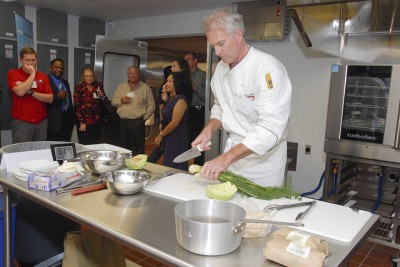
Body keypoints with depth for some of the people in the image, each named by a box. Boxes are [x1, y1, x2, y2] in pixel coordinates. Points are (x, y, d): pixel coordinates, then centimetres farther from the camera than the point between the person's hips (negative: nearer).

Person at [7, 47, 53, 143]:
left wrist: (30, 92, -12)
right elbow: (20, 92, -18)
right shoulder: (13, 73, 1)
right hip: (21, 122, -3)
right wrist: (32, 74, -9)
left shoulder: (43, 76, 10)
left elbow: (50, 99, 0)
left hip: (41, 122, 4)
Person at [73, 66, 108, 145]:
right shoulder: (79, 88, -5)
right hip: (84, 122, -3)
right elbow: (77, 106, -7)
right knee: (84, 145, -1)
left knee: (95, 144, 7)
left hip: (96, 121, 3)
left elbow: (105, 101, 13)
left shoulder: (98, 86, 5)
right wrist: (81, 122, -10)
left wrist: (102, 96, -10)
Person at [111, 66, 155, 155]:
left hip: (138, 122, -3)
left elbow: (151, 105, 3)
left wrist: (145, 117, -4)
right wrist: (121, 101, -5)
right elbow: (113, 101, 15)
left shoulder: (145, 88, 4)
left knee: (138, 149, -2)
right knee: (124, 147, 10)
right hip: (123, 122, 3)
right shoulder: (121, 87, 14)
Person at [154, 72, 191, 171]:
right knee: (168, 165, 15)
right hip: (168, 137, 9)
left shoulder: (180, 100, -17)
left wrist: (161, 135, -12)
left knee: (175, 167, -3)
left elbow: (174, 123, -21)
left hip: (177, 138, -9)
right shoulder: (170, 98, 12)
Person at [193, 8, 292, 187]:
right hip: (233, 152, 7)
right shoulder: (221, 67, 2)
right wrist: (209, 130, -4)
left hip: (262, 157, -6)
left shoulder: (268, 69, -22)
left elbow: (270, 129, -29)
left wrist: (225, 158, -32)